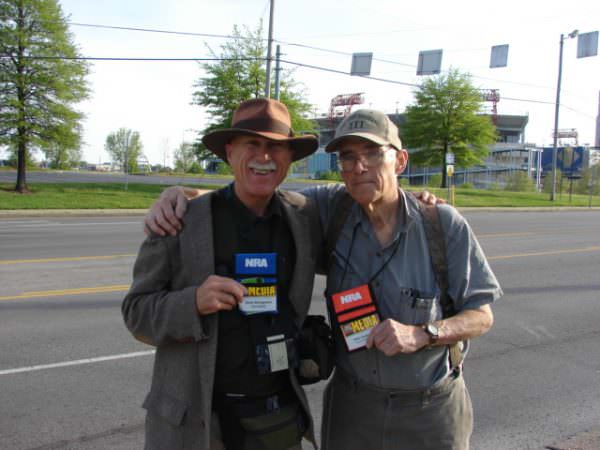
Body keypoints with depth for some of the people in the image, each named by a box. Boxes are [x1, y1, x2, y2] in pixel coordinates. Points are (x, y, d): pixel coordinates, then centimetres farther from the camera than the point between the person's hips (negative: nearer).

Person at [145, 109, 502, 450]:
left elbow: (482, 315, -7)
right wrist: (183, 193, -16)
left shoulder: (445, 224, -14)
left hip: (431, 409, -1)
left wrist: (421, 334, -23)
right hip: (352, 404, 2)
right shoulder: (331, 208, -10)